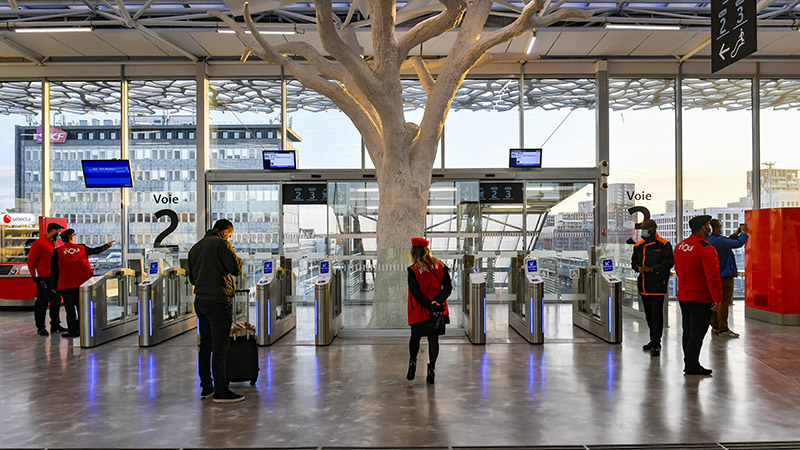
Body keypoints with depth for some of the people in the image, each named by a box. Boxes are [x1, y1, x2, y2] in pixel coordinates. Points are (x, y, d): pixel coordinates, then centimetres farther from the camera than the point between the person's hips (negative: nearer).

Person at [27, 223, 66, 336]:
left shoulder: (53, 243, 16)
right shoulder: (39, 243, -12)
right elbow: (31, 261, -12)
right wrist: (35, 277, -11)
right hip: (44, 279, -9)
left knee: (56, 301, 13)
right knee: (42, 303, -3)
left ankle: (55, 325, 22)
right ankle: (40, 327, 5)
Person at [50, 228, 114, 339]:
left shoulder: (57, 252, -3)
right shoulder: (81, 248, 2)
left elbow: (54, 270, -1)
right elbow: (95, 250, 17)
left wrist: (53, 285, 6)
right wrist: (107, 245, 33)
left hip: (66, 284, -2)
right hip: (82, 283, 2)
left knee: (70, 308, 2)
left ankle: (72, 330, 1)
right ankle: (81, 329, 15)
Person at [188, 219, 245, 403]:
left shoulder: (195, 247, 17)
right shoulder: (221, 243, -9)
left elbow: (192, 278, 21)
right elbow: (236, 268, -14)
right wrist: (240, 261, 6)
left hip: (200, 300, 8)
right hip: (218, 301, -8)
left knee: (205, 345, 14)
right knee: (220, 347, -6)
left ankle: (206, 387, 20)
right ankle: (220, 390, -4)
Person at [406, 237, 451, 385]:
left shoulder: (413, 270, -10)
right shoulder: (440, 266, 0)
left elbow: (415, 292, -15)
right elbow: (448, 287, -4)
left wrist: (430, 305, -16)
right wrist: (437, 302, -12)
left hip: (419, 311, -2)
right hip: (438, 311, 2)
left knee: (415, 337, 16)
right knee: (433, 339, 7)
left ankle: (412, 363, 21)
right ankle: (431, 369, 6)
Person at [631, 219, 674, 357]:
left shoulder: (664, 245, -6)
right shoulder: (639, 245, 12)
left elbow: (668, 263, -12)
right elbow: (634, 261, 18)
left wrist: (651, 269, -20)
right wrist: (639, 268, -4)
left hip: (657, 285, -7)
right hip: (643, 285, 7)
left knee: (656, 314, -8)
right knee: (648, 314, 15)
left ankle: (656, 344, -3)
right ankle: (654, 340, 29)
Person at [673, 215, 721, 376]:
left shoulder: (680, 246, 7)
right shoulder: (706, 249, -18)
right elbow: (712, 276, -21)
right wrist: (717, 298, -17)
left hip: (683, 296, 8)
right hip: (701, 298, -8)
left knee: (688, 331, 14)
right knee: (697, 332, -2)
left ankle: (689, 363, 23)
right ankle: (692, 366, 2)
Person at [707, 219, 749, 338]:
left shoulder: (709, 240, 7)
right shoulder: (718, 241, -23)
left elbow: (727, 243, 19)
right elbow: (738, 243, -18)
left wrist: (736, 233, 19)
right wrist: (743, 232, -1)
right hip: (724, 276, -10)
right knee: (724, 302, -4)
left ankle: (715, 327, 21)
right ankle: (723, 329, -1)